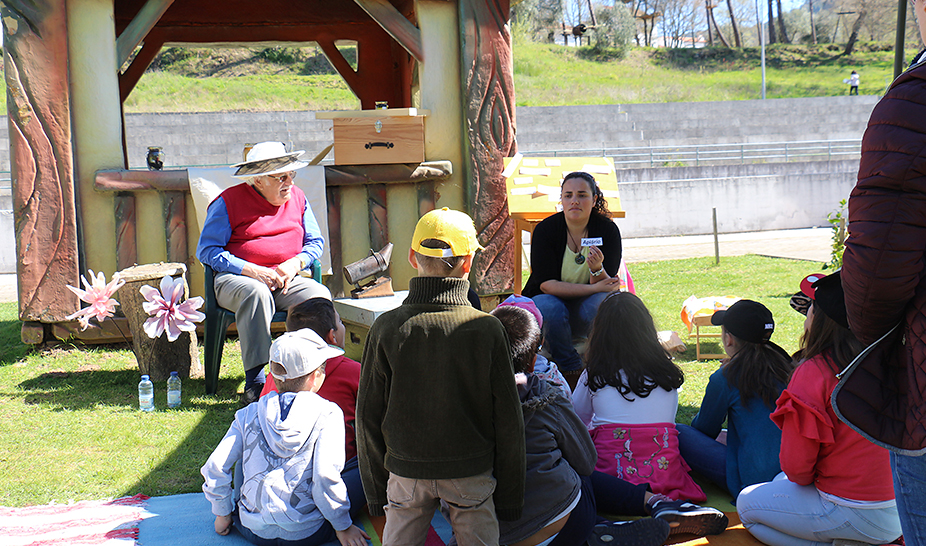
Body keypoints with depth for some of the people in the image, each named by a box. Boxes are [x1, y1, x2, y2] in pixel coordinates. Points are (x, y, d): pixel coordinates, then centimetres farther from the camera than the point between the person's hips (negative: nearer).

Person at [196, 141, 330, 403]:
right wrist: (252, 271, -17)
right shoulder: (229, 201, 0)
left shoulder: (297, 198, 15)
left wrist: (294, 264, -5)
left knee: (320, 295, -27)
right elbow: (206, 250, -5)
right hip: (235, 278, -4)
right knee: (257, 293, -39)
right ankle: (255, 380, -38)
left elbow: (315, 243, 18)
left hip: (286, 280, 4)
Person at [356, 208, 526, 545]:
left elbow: (368, 417, -3)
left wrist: (375, 492, 10)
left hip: (406, 472, 1)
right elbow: (509, 422, -6)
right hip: (472, 473, -1)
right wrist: (510, 499, 6)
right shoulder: (487, 330, -12)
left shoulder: (386, 329, -10)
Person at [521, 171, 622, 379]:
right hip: (549, 299, -1)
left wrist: (597, 269, -38)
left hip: (584, 308, 1)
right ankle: (572, 371, -19)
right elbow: (545, 284, -19)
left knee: (602, 302, -32)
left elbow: (607, 286, -15)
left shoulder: (607, 230, -11)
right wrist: (594, 287, -25)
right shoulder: (545, 229, -14)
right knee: (551, 310, -35)